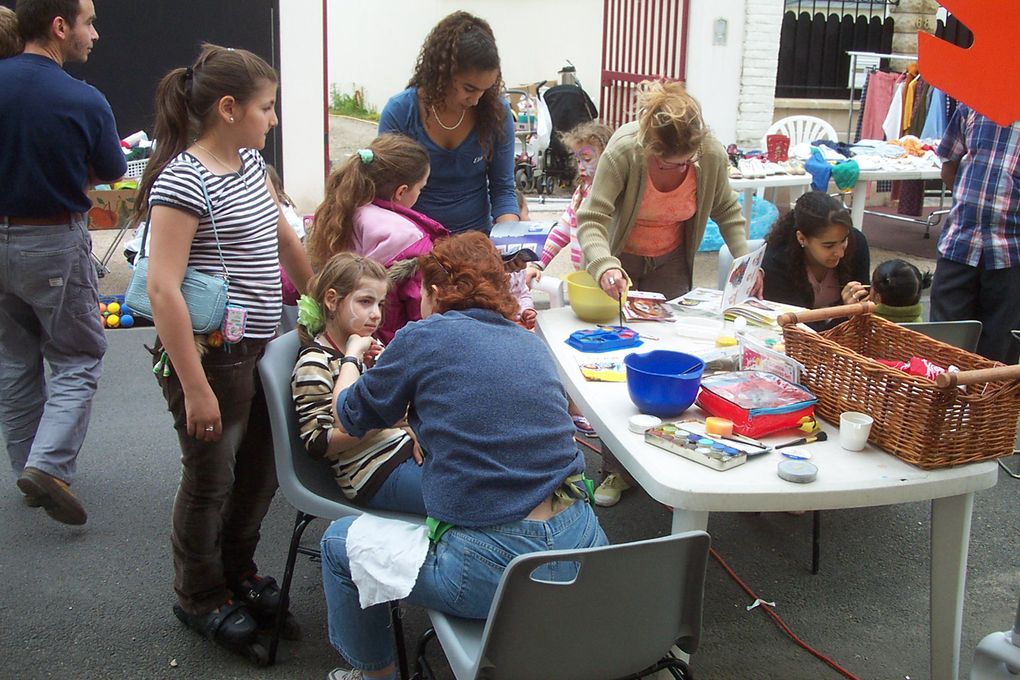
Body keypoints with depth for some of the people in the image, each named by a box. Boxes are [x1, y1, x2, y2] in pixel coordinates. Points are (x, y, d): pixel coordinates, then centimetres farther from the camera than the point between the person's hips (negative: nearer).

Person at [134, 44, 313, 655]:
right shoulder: (183, 181, -19)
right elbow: (163, 289, -23)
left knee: (261, 471, 20)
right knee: (210, 479, 10)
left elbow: (284, 237, 21)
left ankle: (238, 572, 43)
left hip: (257, 347, 8)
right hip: (209, 355, -8)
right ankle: (200, 595, 33)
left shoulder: (249, 160, 8)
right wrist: (195, 387, -23)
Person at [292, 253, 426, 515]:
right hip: (376, 475, -8)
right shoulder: (314, 364, -11)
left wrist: (410, 430, 2)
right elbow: (318, 443, -16)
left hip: (407, 451, 8)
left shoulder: (370, 347, 11)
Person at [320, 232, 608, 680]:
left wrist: (351, 358, 30)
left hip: (496, 565, -6)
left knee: (337, 544, 17)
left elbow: (352, 417, 9)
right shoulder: (532, 344, 11)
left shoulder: (425, 337, -5)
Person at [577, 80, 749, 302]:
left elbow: (727, 212, -1)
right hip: (621, 258, -2)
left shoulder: (712, 154, -20)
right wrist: (604, 267, -49)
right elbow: (591, 220, -31)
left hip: (671, 261, 3)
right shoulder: (623, 150, -30)